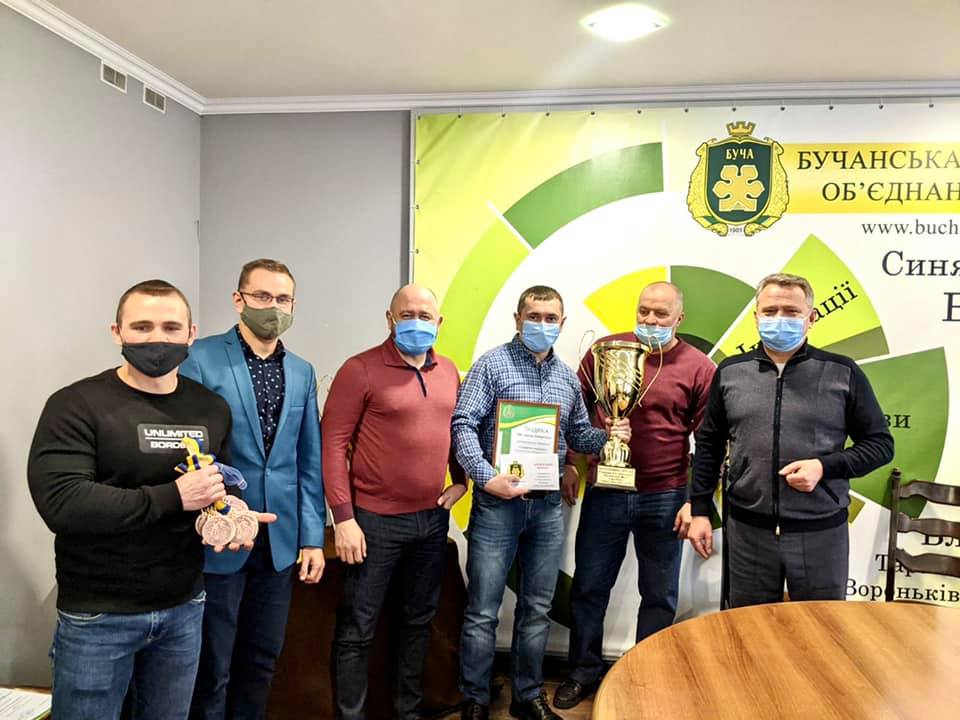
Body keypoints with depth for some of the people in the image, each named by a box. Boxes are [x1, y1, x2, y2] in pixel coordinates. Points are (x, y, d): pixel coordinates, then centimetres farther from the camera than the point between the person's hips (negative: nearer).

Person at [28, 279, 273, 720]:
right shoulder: (75, 406, -13)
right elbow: (60, 503, -23)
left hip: (185, 607, 5)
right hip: (98, 615, -4)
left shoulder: (211, 408, 4)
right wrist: (172, 497, -25)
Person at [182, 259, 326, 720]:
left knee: (263, 660, 17)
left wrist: (313, 537, 6)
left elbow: (309, 461, 8)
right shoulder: (200, 358, -8)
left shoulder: (302, 372, 7)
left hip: (280, 540, 4)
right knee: (212, 667, 10)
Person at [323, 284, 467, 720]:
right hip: (376, 520, -6)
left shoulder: (449, 372, 7)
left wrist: (460, 481, 6)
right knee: (357, 629, 5)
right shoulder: (361, 370, -10)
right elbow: (333, 443, -12)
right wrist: (343, 518, -16)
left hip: (433, 518, 6)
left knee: (419, 619, 18)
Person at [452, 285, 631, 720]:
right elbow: (463, 424, -11)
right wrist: (486, 476, -22)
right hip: (498, 501, -5)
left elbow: (578, 435, 19)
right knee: (483, 610, 3)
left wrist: (608, 436, -1)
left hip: (548, 505, 5)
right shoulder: (493, 364, -4)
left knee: (537, 609, 15)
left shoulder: (567, 377, 12)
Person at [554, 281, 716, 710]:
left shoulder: (699, 367, -4)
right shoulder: (605, 350, 1)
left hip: (664, 498, -1)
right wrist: (567, 463, 4)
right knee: (589, 587, 12)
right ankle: (584, 672, 32)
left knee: (659, 596, 13)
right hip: (604, 492, 1)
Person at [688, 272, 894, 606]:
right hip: (748, 530, 1)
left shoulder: (843, 373, -2)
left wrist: (825, 466, -14)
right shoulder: (730, 372, 4)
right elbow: (709, 445, 10)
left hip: (821, 531, -1)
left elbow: (880, 444, 2)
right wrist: (700, 510, 6)